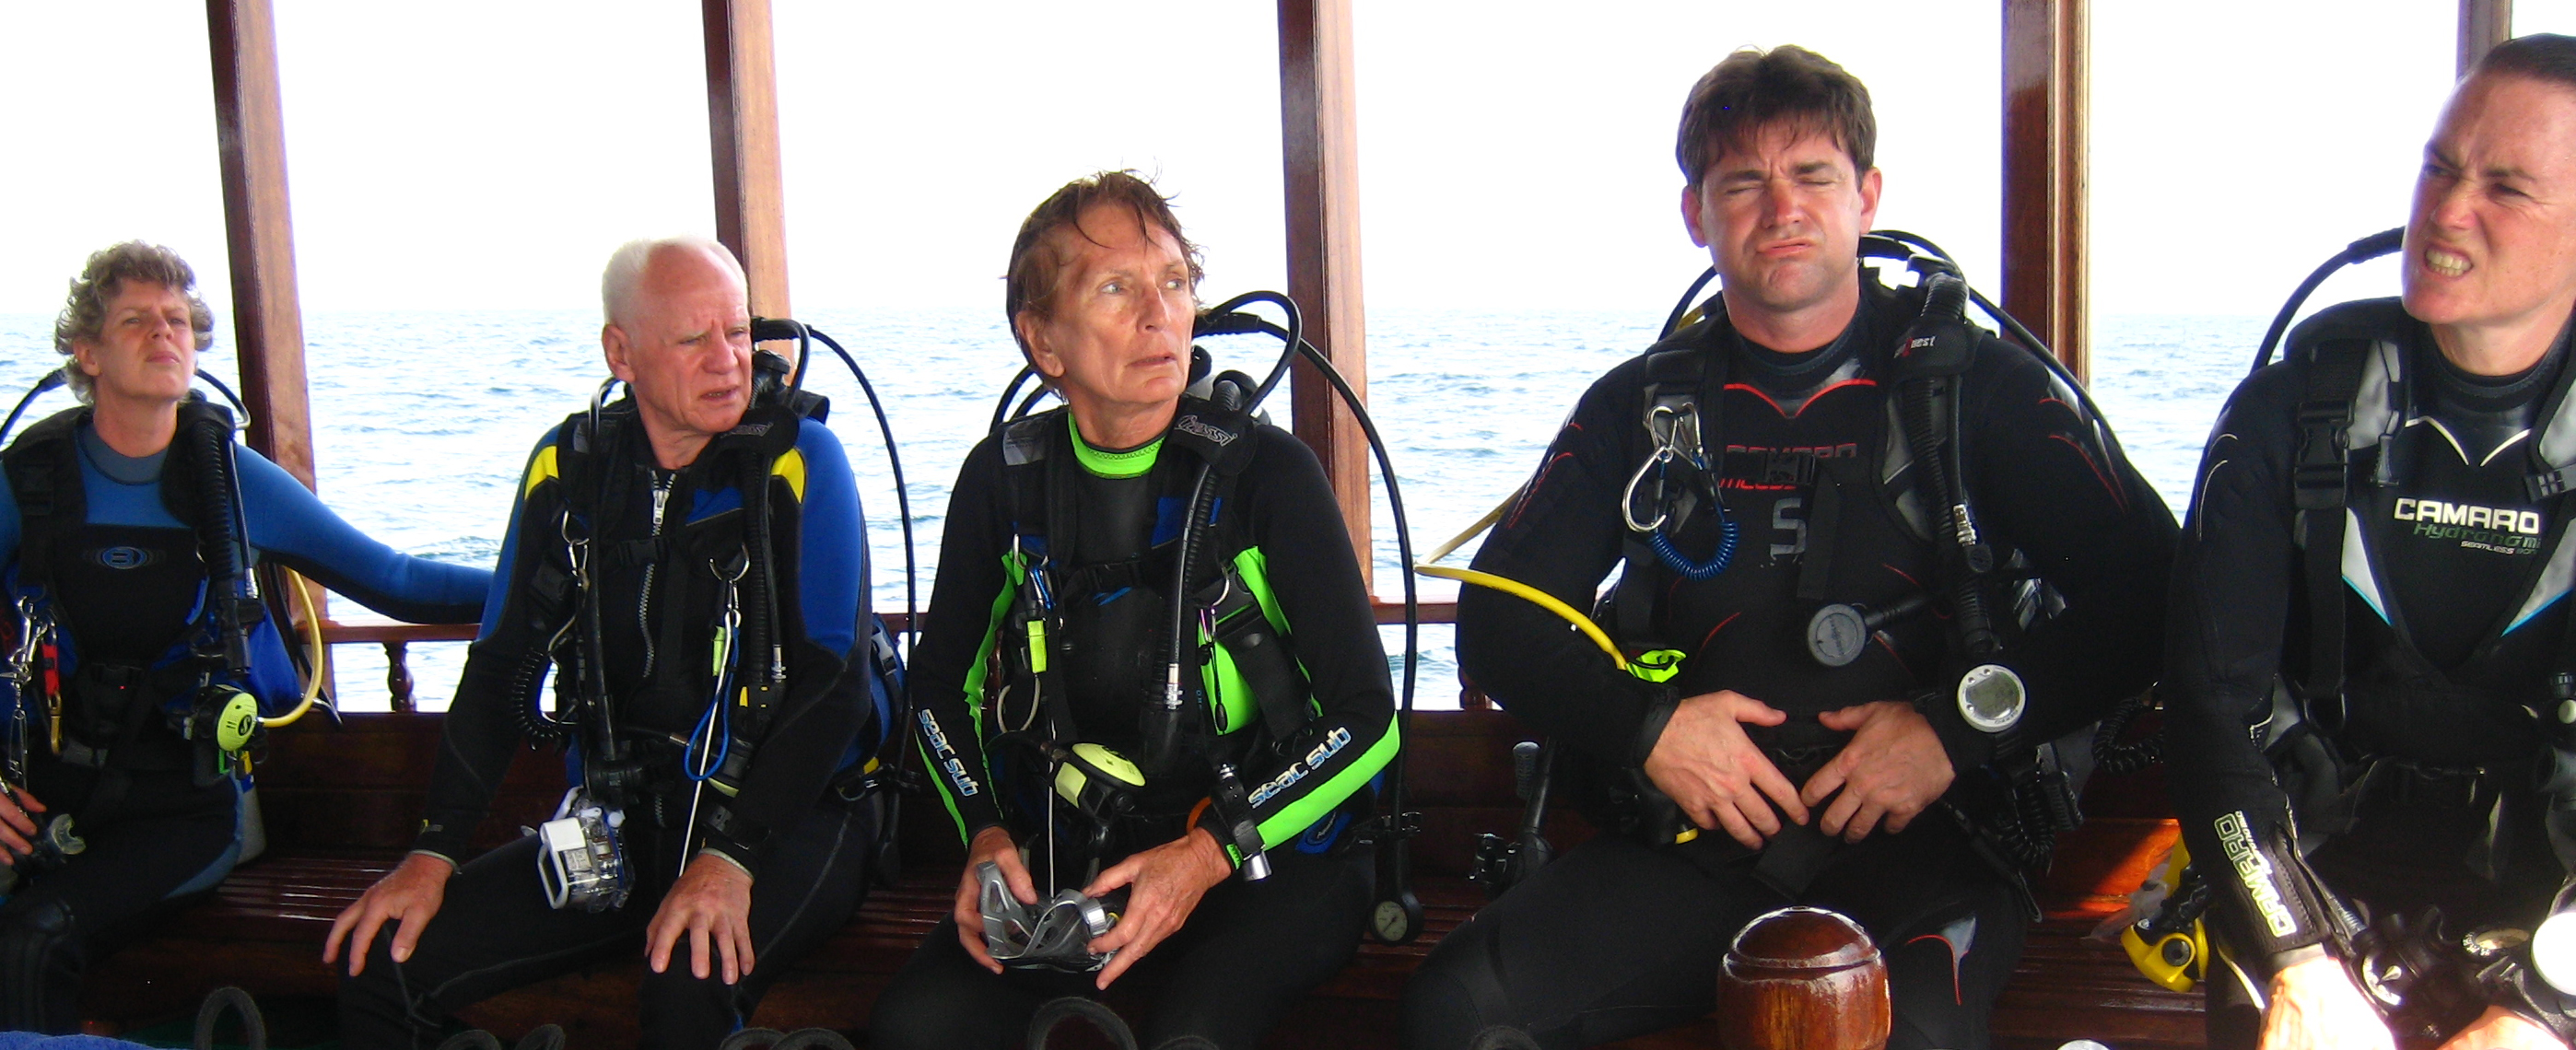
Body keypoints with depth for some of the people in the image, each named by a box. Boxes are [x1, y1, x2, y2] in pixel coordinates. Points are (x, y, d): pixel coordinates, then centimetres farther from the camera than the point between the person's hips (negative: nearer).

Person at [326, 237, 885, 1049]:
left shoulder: (798, 459, -8)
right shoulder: (569, 467, 5)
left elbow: (836, 683, -13)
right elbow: (500, 670, 10)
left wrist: (731, 857, -23)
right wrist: (434, 853, 0)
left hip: (783, 815, -4)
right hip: (618, 822, 5)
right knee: (388, 961, -9)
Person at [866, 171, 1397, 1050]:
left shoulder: (1264, 473, -9)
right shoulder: (1004, 481, 1)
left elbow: (1367, 716, -8)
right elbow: (941, 683, 15)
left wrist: (1209, 855, -18)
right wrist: (986, 835, -2)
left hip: (1265, 856, -3)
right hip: (1068, 861, 3)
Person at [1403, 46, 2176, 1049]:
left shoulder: (1975, 383, 8)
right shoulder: (1642, 404, 14)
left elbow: (2143, 584, 1)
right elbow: (1498, 618, 12)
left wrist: (1962, 729, -10)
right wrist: (1644, 724, -5)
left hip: (1919, 848, -3)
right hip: (1691, 844, 3)